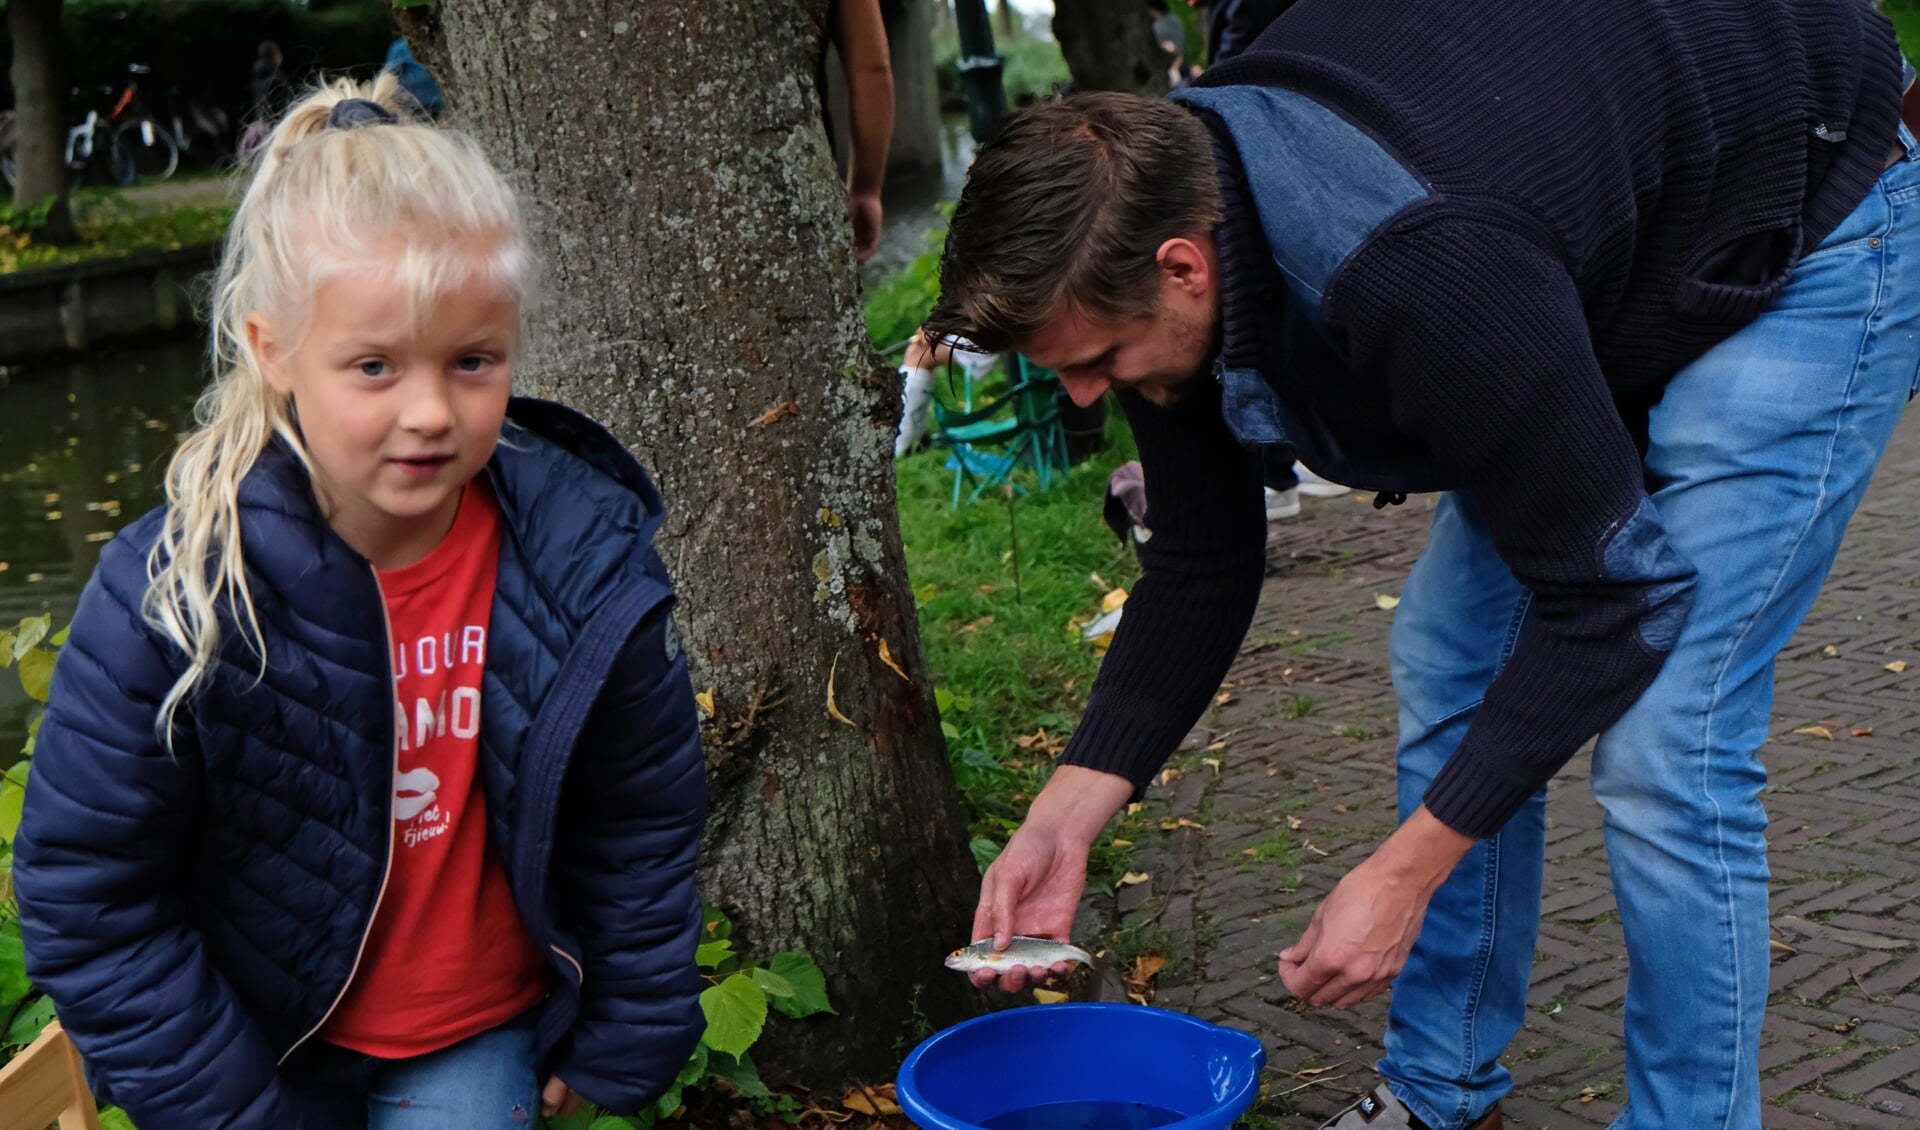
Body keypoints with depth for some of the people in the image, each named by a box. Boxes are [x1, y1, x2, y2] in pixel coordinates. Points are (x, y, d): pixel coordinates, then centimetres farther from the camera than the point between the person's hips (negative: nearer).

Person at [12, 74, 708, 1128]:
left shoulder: (589, 559, -18)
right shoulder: (170, 593, -24)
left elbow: (642, 819, -4)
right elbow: (86, 890, -14)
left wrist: (625, 1046, 3)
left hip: (484, 1032, 1)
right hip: (260, 1033, 0)